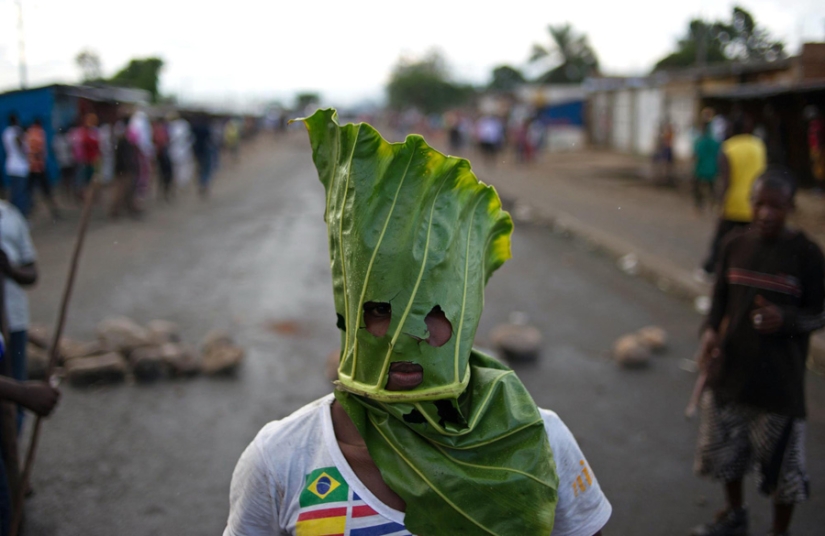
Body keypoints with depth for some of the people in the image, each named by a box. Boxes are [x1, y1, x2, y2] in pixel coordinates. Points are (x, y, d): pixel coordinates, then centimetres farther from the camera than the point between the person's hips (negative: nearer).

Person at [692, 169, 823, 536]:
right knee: (723, 449, 20)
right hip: (731, 368, 4)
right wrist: (711, 330, -9)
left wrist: (785, 319, -26)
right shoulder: (735, 245, -1)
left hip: (780, 379, -4)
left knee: (781, 464, 7)